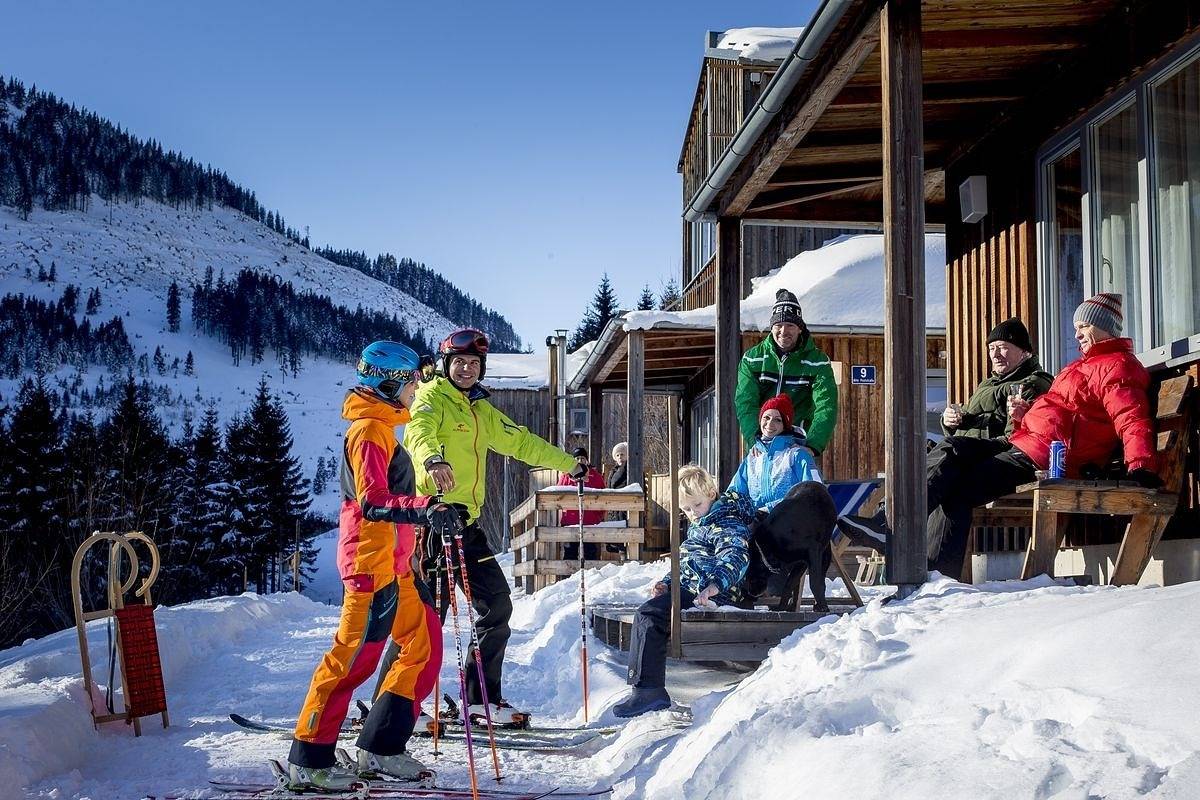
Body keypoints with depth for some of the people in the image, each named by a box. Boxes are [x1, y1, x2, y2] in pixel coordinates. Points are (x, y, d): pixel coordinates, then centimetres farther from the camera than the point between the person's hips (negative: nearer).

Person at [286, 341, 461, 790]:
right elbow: (372, 501, -22)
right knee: (355, 655, -9)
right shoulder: (369, 430, -11)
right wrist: (425, 510, -34)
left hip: (393, 564, 10)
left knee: (425, 645, 8)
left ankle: (381, 748, 13)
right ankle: (308, 759, -2)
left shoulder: (381, 428, 20)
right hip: (371, 560, -10)